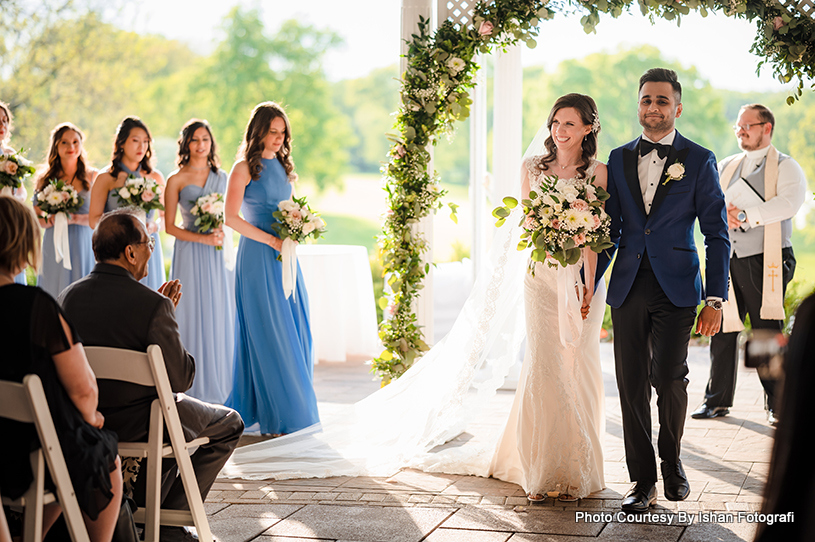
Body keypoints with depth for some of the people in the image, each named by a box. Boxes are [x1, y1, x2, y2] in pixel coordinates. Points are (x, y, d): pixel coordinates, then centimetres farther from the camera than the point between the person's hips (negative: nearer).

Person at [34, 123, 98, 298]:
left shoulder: (92, 176, 4)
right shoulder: (45, 180, 7)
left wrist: (75, 218, -15)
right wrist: (53, 220, -13)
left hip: (84, 245, -1)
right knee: (56, 294, -2)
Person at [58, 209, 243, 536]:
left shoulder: (67, 297, -4)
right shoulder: (153, 304, -24)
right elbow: (182, 378, -17)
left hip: (84, 420, 7)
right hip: (137, 424, -7)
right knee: (229, 424, 19)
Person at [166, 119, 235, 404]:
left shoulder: (221, 176, 11)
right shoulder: (176, 180, 0)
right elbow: (169, 226, -3)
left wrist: (222, 233, -5)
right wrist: (202, 238, -14)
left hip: (218, 255, 4)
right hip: (190, 255, -4)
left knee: (220, 317, 4)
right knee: (193, 317, -4)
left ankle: (220, 387, 12)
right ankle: (193, 389, 1)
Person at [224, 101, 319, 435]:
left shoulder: (282, 166, 15)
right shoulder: (245, 168, -6)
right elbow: (231, 217, -11)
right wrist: (271, 240, -15)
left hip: (285, 257, 7)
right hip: (258, 257, -7)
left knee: (294, 332, 5)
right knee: (267, 334, -5)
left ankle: (293, 406, 13)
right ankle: (274, 417, 1)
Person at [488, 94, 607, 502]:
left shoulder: (598, 172, 0)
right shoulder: (532, 168, 9)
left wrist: (588, 284, -15)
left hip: (583, 277, -2)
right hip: (541, 277, 2)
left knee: (577, 368, -1)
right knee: (541, 366, -4)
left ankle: (576, 473, 8)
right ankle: (540, 471, 4)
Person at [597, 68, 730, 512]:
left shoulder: (699, 160, 2)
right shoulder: (619, 159, 11)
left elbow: (716, 234, 1)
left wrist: (715, 299, -6)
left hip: (675, 288, -3)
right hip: (628, 287, 3)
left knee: (669, 379, -10)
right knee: (631, 384, 2)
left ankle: (672, 463, 17)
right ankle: (643, 480, 13)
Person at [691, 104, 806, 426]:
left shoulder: (786, 168, 2)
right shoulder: (726, 167, 19)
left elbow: (789, 203, -16)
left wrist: (746, 215, -24)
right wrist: (722, 211, -13)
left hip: (766, 261, -4)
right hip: (727, 259, 4)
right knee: (722, 330, 3)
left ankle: (777, 405, 9)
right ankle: (717, 400, 13)